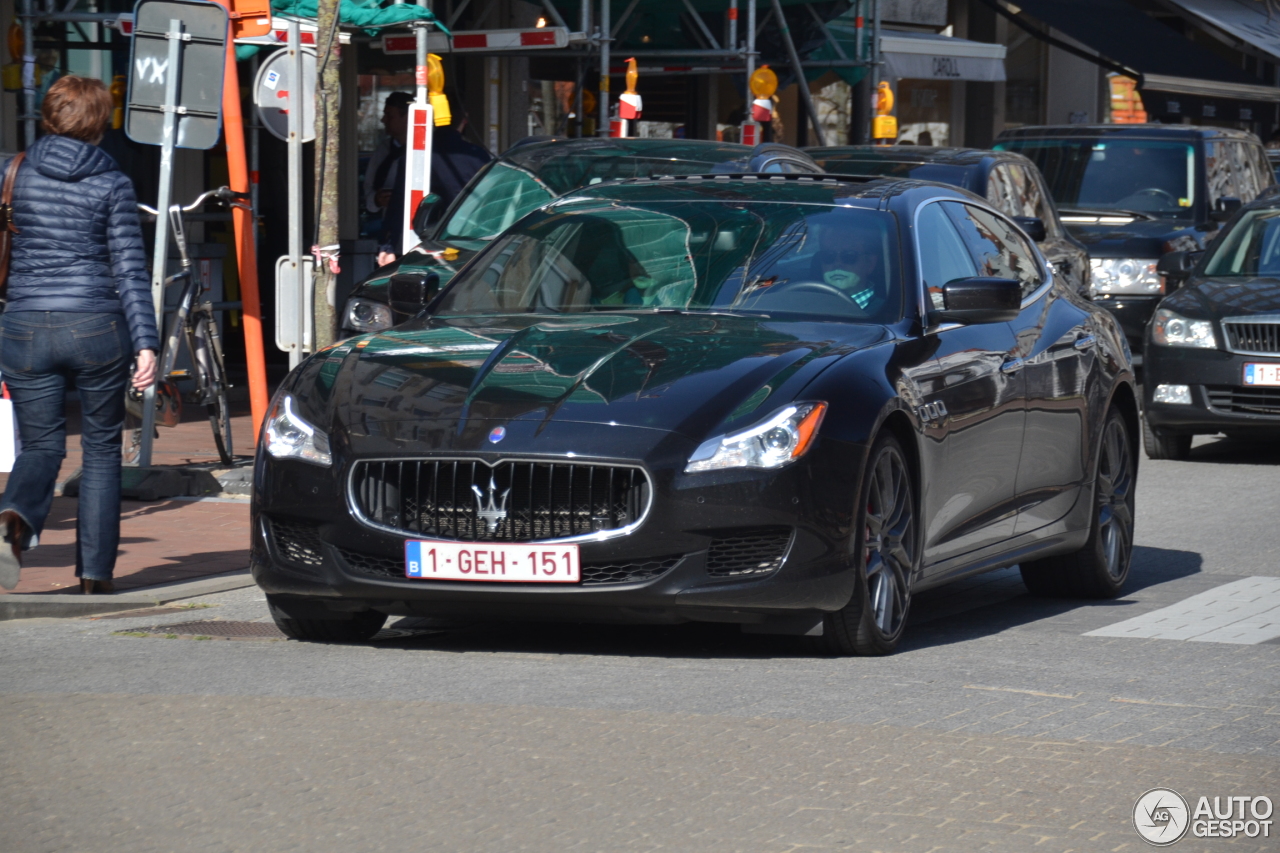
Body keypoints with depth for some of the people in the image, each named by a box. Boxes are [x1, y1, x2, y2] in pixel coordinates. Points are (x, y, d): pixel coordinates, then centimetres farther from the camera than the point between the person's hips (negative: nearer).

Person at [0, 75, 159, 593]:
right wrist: (145, 344, -9)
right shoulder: (112, 183, -2)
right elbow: (130, 270, -7)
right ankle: (95, 574, 12)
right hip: (97, 327, -1)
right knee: (101, 448, 13)